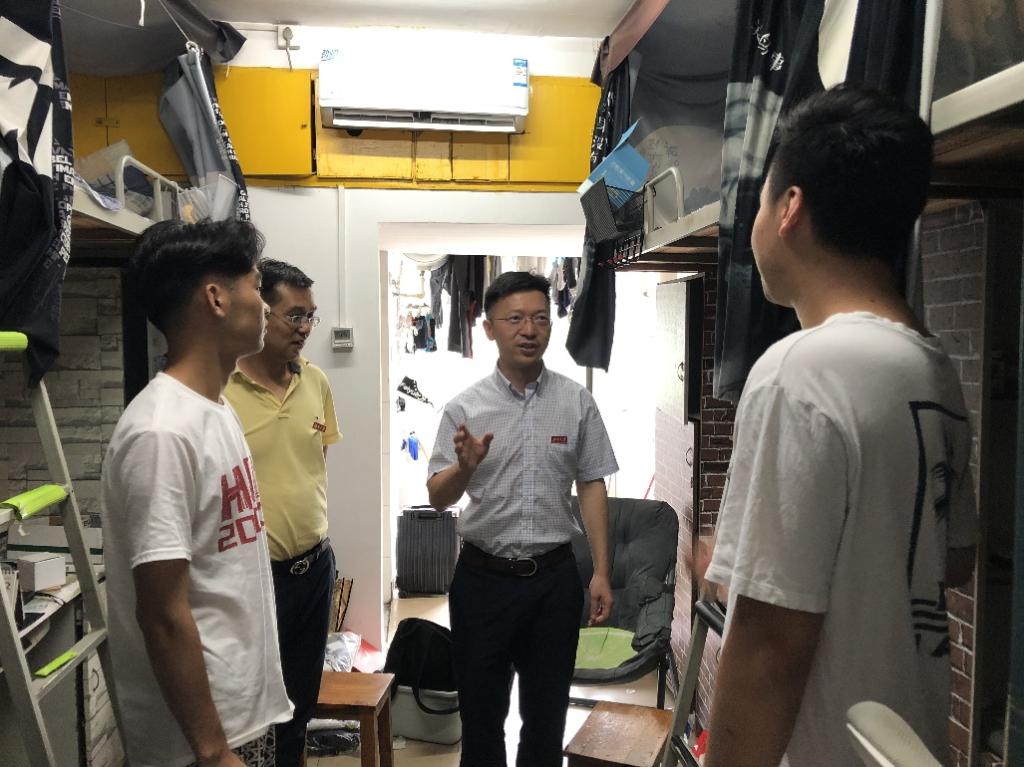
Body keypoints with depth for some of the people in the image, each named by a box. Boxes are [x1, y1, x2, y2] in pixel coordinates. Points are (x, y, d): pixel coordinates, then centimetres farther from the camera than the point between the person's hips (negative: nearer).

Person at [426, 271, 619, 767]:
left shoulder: (576, 402, -2)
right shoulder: (464, 408, -6)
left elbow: (591, 487, 2)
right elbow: (438, 500, -7)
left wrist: (601, 573, -1)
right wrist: (465, 467, -28)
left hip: (554, 576, 1)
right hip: (484, 576, -1)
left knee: (548, 710, 16)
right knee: (481, 708, 14)